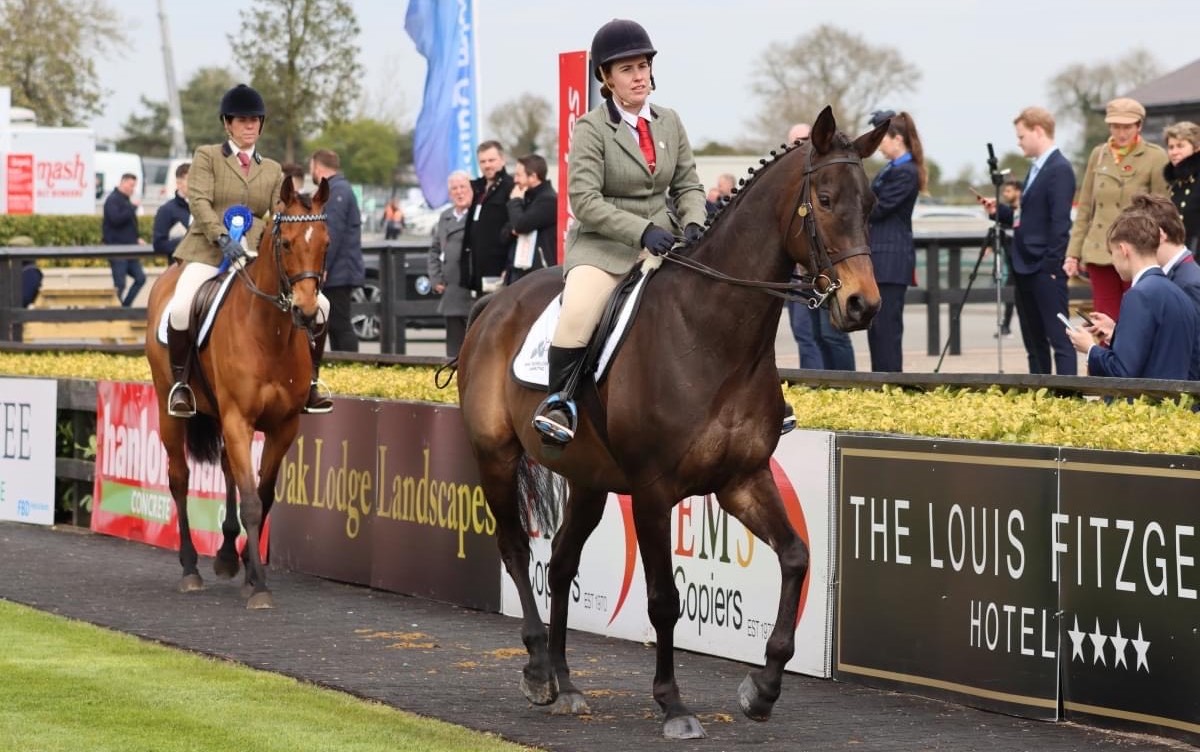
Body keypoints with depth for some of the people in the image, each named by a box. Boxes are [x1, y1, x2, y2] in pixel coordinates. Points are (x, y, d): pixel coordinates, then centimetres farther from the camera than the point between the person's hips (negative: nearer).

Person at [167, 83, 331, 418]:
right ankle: (179, 382, -12)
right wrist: (222, 238, -23)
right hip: (209, 252, -4)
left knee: (318, 304, -8)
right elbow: (199, 201, -7)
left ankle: (309, 382, 5)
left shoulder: (272, 170, 19)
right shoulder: (207, 157, 7)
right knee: (182, 308, -33)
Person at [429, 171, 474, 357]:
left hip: (475, 294, -7)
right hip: (452, 296, 7)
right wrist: (436, 279, 12)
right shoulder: (445, 218, 18)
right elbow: (435, 250, 23)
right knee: (454, 346, 9)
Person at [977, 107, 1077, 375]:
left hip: (1046, 270, -10)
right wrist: (999, 210, 8)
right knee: (1033, 341, 12)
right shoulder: (1036, 169, 17)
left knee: (1059, 338, -9)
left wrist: (1052, 267, -20)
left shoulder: (1059, 169, -12)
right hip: (1026, 268, 10)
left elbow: (1060, 223, -18)